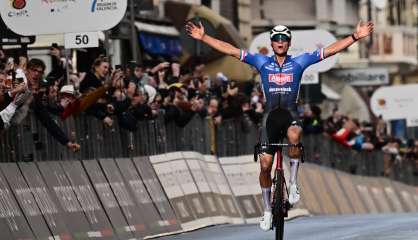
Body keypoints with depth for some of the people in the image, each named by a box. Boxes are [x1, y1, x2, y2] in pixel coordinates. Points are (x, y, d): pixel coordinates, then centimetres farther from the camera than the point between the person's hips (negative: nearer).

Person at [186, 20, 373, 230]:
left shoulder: (299, 62, 5)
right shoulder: (262, 62, 7)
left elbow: (331, 50, 2)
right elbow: (230, 50, 4)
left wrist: (356, 37, -6)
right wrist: (203, 38, -1)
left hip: (291, 113, -2)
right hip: (271, 114, 2)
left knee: (294, 135, -38)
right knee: (265, 164, -4)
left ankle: (293, 183, -21)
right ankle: (268, 210, 12)